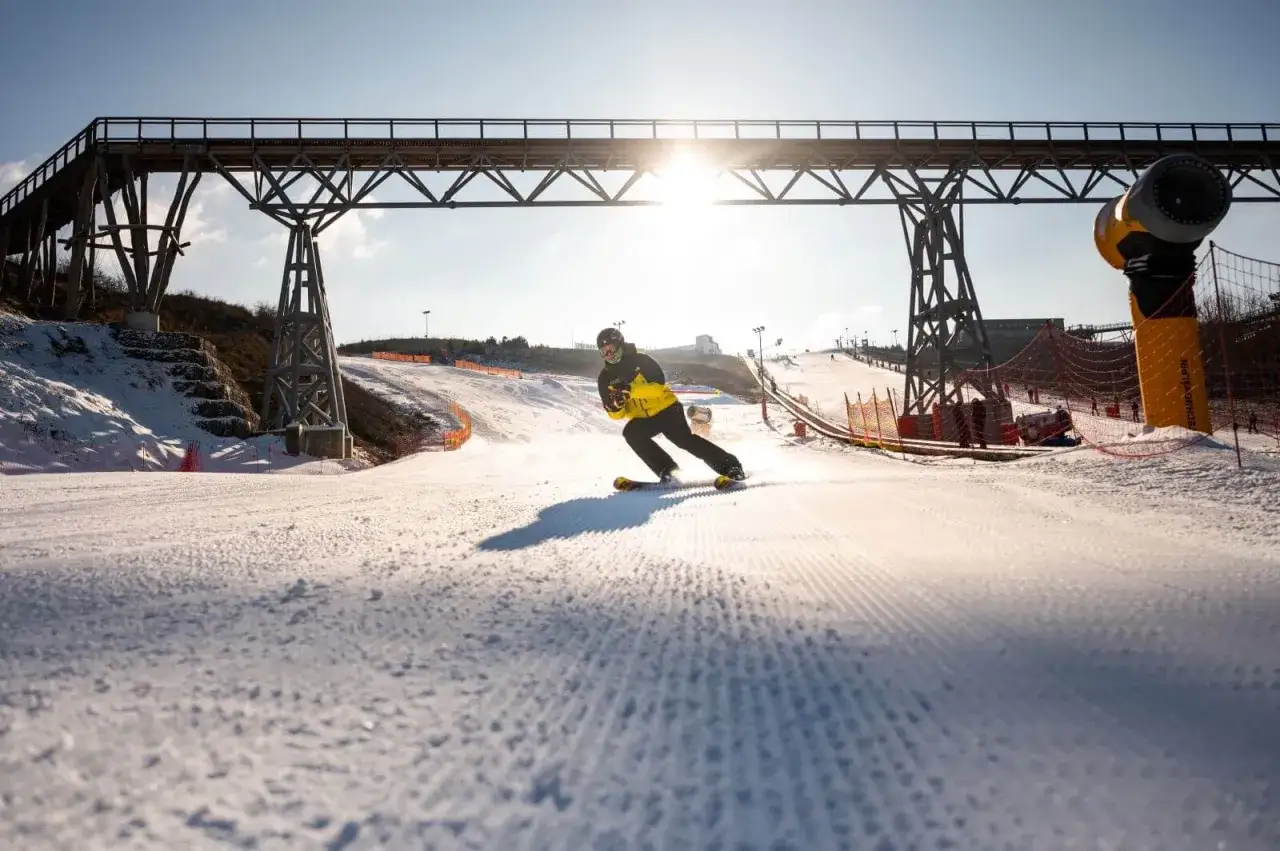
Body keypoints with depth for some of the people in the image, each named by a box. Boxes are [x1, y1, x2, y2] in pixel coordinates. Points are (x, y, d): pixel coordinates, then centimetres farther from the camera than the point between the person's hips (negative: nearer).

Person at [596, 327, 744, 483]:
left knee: (684, 439, -18)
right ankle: (667, 470, -21)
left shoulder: (640, 360, -11)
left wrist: (631, 389, -35)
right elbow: (617, 414, -2)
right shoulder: (606, 377, 0)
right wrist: (616, 405, -26)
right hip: (642, 419, 4)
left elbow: (659, 384, -23)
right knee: (630, 433, -26)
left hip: (665, 408, -4)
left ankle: (730, 465, -6)